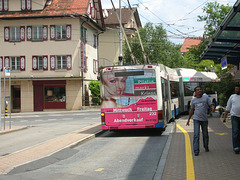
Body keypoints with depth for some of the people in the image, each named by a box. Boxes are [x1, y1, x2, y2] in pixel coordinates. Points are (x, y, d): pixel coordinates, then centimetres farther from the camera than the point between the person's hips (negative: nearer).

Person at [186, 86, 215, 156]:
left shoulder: (206, 97, 2)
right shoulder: (193, 100, 6)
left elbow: (211, 105, 0)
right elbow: (192, 110, 15)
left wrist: (212, 108, -25)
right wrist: (188, 120, 17)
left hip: (204, 119, 0)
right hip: (196, 119, 0)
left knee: (205, 134, 13)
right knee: (196, 135, -9)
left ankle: (206, 147, 36)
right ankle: (196, 150, -7)